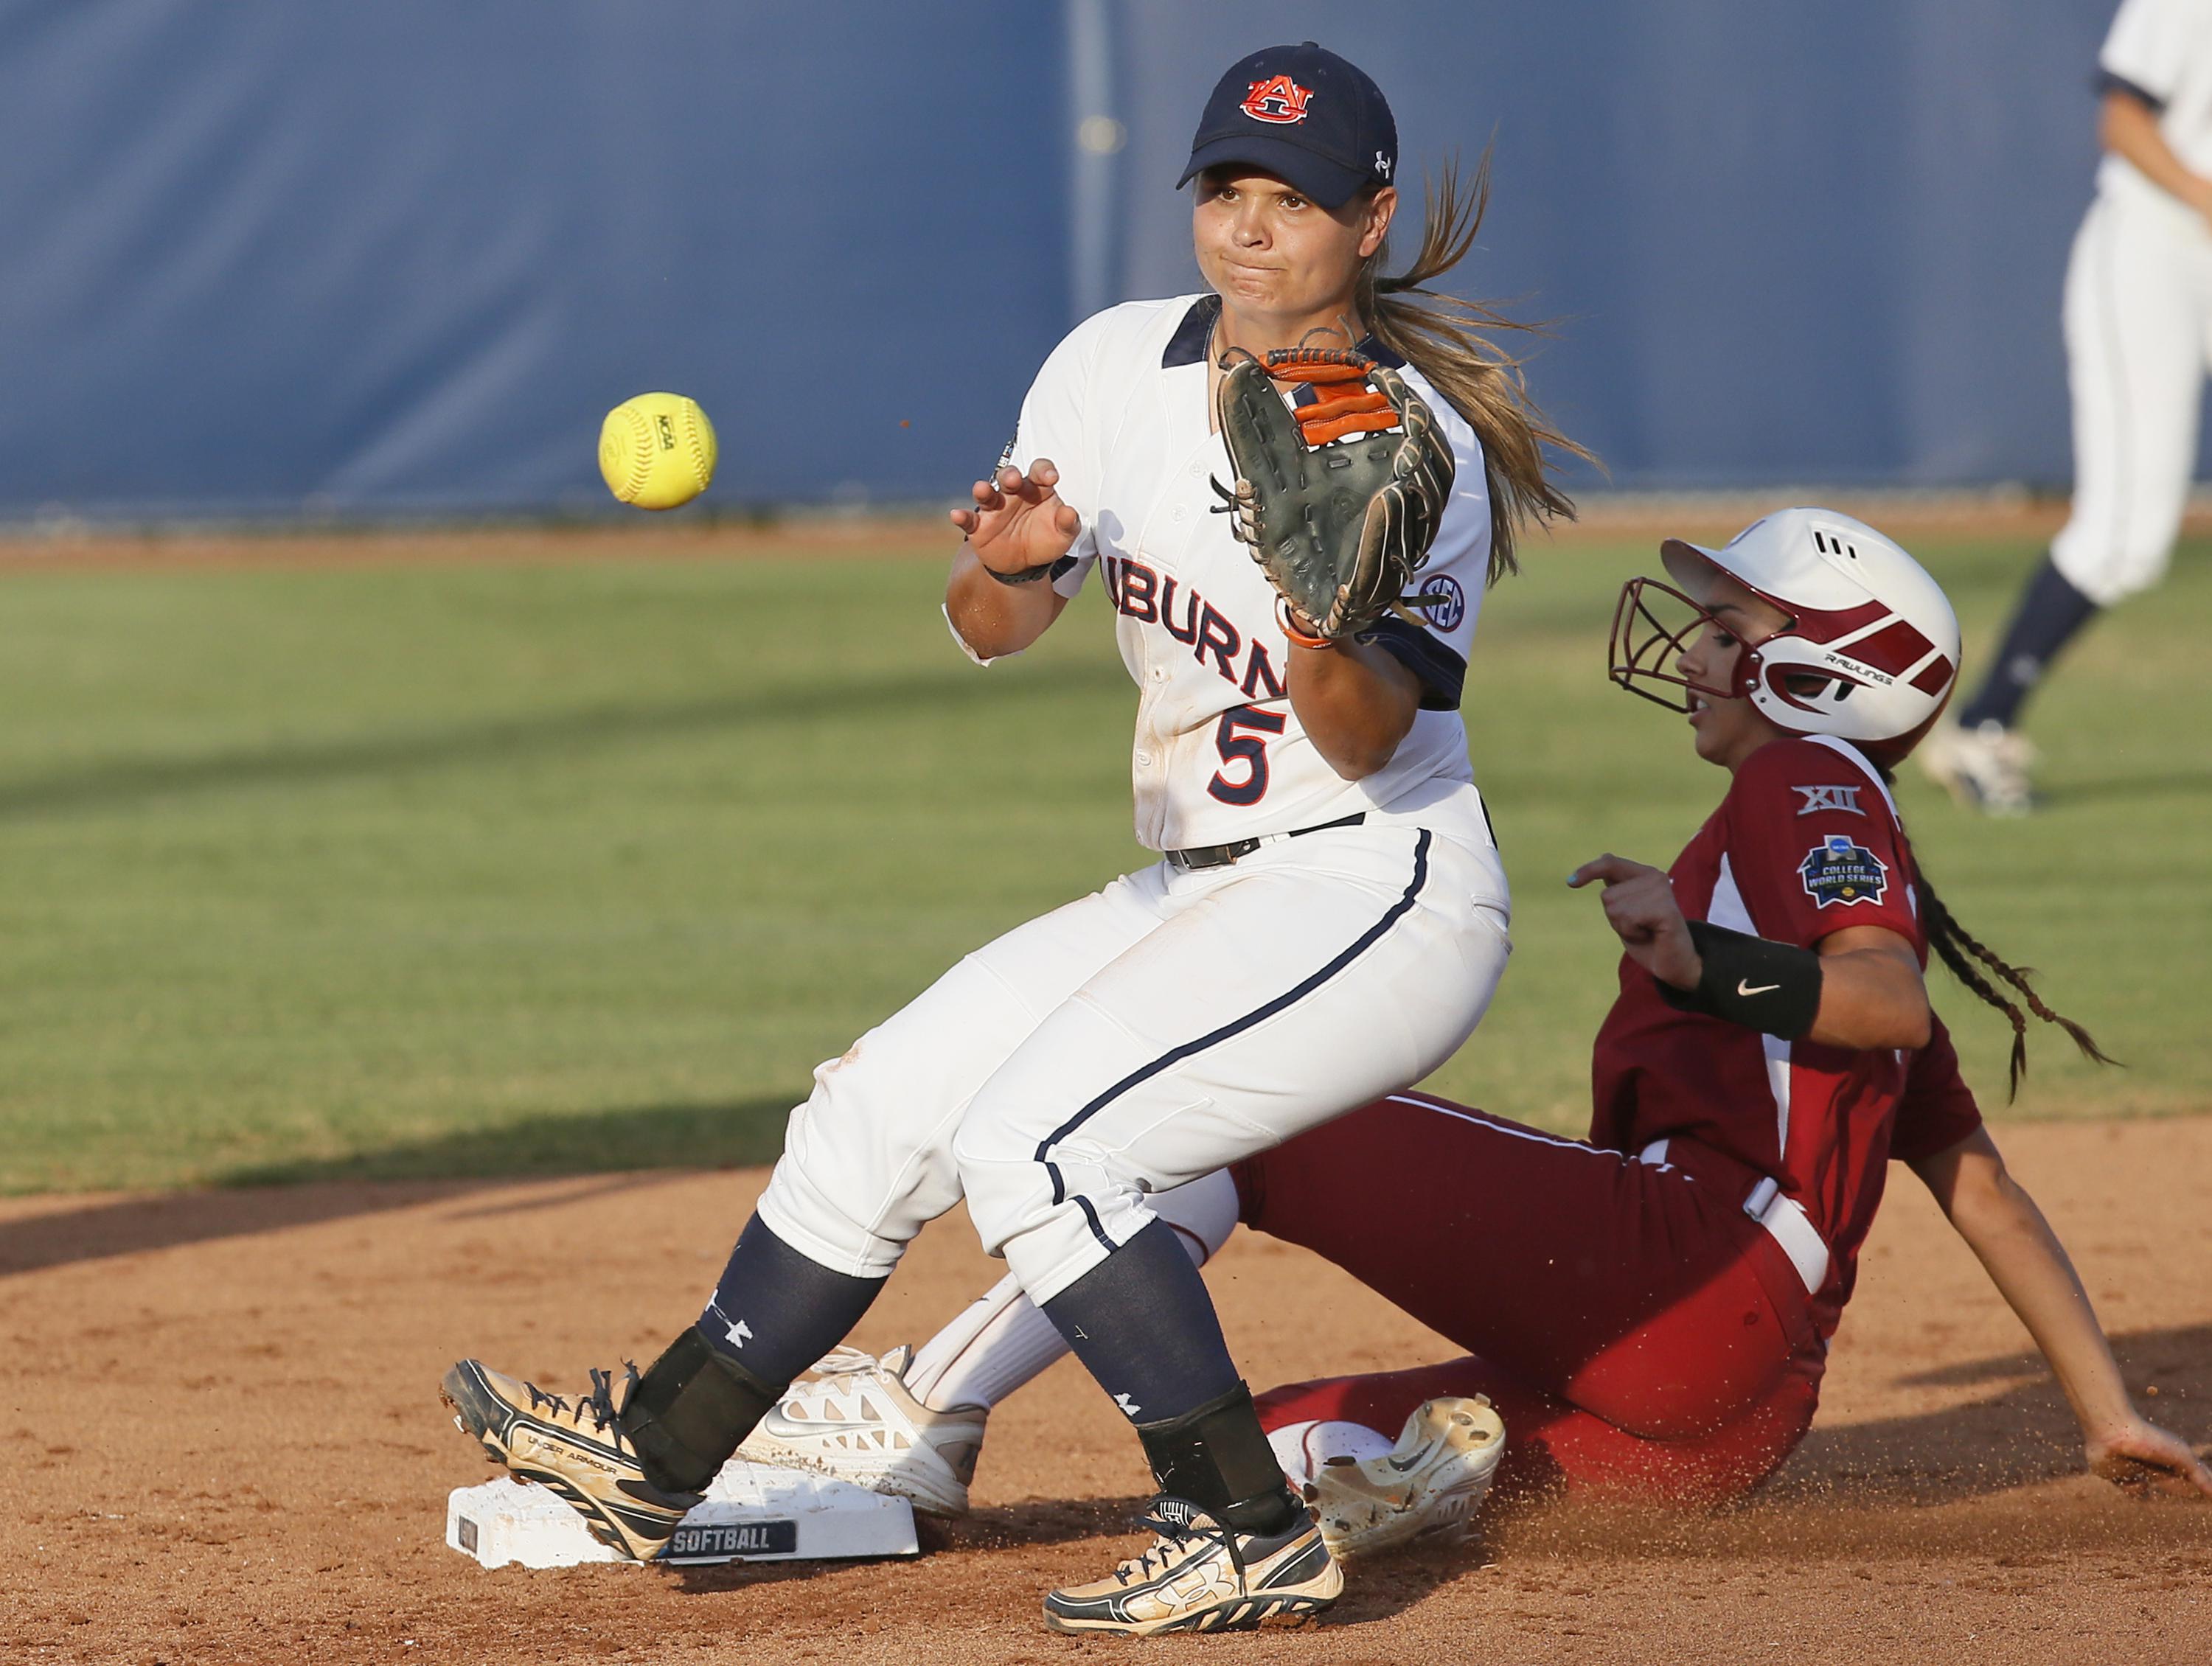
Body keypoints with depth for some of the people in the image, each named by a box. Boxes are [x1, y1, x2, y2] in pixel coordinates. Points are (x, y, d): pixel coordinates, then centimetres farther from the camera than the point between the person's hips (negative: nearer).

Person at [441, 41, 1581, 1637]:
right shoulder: (1121, 367, 2)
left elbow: (1367, 744, -22)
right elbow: (989, 629, -2)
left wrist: (1318, 622, -43)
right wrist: (1007, 559, -25)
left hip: (1382, 896, -8)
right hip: (1199, 894, 8)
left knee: (1032, 1140, -23)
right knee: (882, 1104, 8)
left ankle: (1253, 1537, -19)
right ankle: (656, 1456, 22)